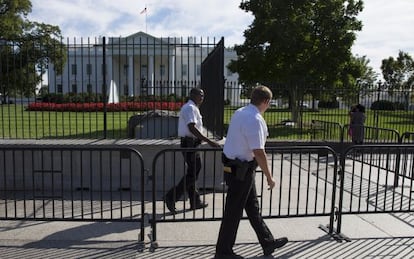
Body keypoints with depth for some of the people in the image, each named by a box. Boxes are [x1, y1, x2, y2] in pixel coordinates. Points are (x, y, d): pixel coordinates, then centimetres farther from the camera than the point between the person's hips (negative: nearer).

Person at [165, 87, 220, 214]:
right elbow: (192, 128, -26)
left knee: (193, 171, 13)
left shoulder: (192, 108, 18)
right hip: (189, 143, -11)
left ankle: (195, 202, 22)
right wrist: (209, 141, -27)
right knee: (193, 172, -7)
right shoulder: (190, 108, -15)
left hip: (190, 143, 11)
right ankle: (172, 197, -2)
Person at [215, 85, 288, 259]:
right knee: (233, 212, 5)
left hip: (234, 165, 10)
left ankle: (268, 243, 35)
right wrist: (269, 177, -14)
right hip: (241, 171, -10)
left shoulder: (239, 112, 7)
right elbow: (259, 153, -25)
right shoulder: (255, 120, -22)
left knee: (252, 207, 19)